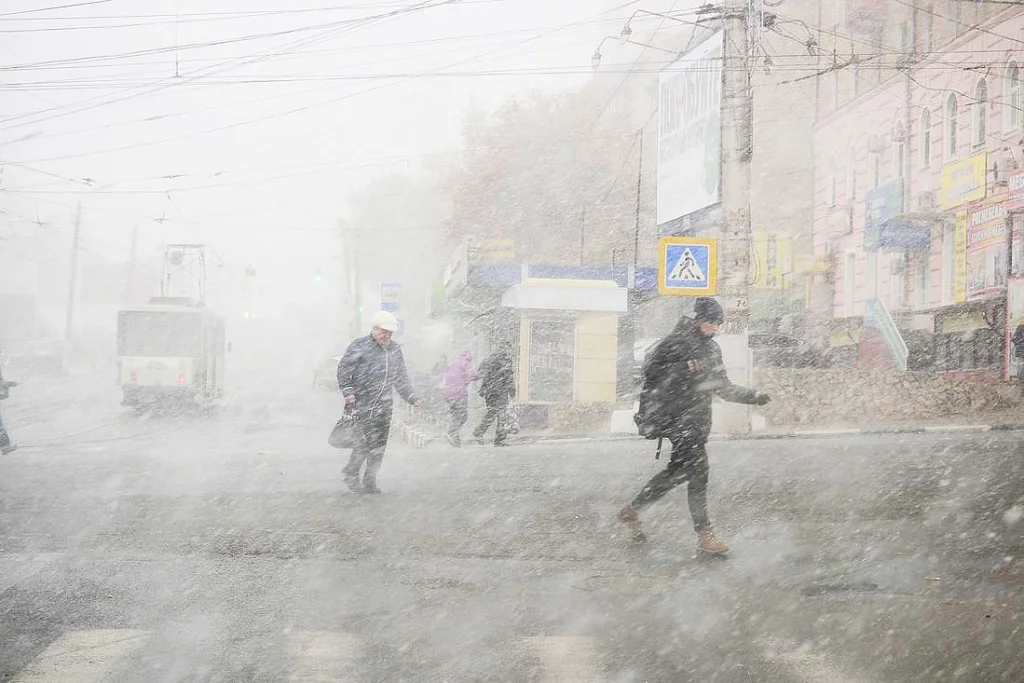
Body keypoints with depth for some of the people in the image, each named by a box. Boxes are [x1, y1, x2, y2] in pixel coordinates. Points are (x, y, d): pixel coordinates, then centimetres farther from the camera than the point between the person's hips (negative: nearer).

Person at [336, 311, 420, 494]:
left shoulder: (395, 349, 16)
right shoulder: (360, 346, -3)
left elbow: (401, 377, 24)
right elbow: (343, 370, -3)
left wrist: (412, 397, 19)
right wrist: (347, 391, -14)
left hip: (384, 406, 6)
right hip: (363, 405, -6)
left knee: (379, 445, 3)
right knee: (367, 441, -13)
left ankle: (369, 482, 11)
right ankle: (351, 475, 6)